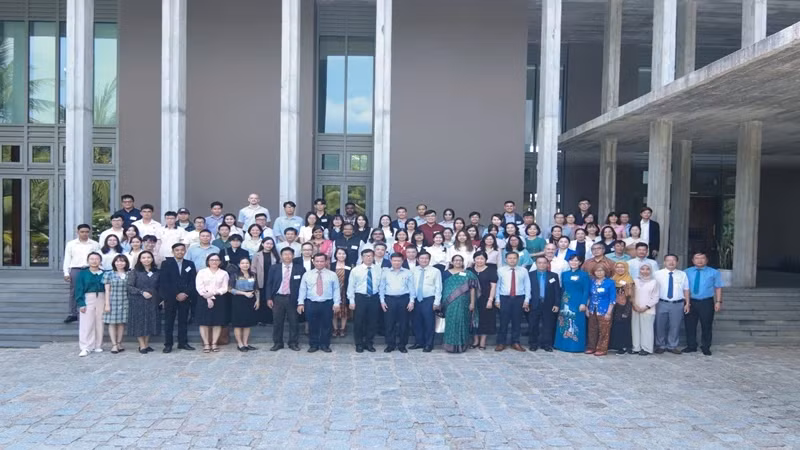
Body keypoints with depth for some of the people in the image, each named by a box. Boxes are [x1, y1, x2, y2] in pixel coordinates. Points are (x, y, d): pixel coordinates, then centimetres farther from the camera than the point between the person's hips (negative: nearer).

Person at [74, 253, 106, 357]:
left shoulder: (104, 273, 6)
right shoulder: (82, 273, 1)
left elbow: (107, 288, 7)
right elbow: (79, 289, -1)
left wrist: (107, 302, 0)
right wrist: (81, 303, -10)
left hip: (101, 299, 2)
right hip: (87, 299, -2)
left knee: (99, 323, 6)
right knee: (86, 324, -4)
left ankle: (97, 346, 16)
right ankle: (86, 348, -1)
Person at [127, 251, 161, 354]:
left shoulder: (157, 272, 8)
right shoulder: (135, 271, -2)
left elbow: (160, 287, 12)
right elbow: (130, 286, -7)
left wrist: (160, 298, 2)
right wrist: (142, 292, -15)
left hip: (152, 301, 3)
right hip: (138, 301, -3)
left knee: (150, 322, 5)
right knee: (139, 322, -1)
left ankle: (147, 344, 16)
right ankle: (142, 346, 6)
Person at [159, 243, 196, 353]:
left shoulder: (190, 264, 11)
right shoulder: (166, 264, 3)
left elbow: (193, 281, 5)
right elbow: (164, 282, -4)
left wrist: (185, 294, -9)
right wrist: (176, 295, -11)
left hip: (185, 297, 2)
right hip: (170, 297, -2)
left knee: (183, 321, 5)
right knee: (169, 322, 1)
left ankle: (183, 343, 11)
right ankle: (168, 344, 5)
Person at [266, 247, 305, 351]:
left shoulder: (300, 268, 1)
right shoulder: (274, 268, 6)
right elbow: (269, 284, 6)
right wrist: (269, 298, -2)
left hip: (293, 299, -1)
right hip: (277, 298, 1)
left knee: (293, 322, 4)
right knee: (277, 322, 6)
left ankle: (293, 343, 16)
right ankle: (277, 343, 18)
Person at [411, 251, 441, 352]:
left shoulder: (435, 271, -1)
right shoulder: (413, 271, 6)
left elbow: (438, 288, -3)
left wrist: (436, 302, -8)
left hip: (429, 300, -3)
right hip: (416, 300, 3)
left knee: (429, 323, 0)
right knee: (417, 322, 10)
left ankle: (428, 344, 12)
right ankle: (419, 342, 25)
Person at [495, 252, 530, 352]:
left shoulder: (523, 271, 7)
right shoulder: (500, 270, 4)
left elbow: (527, 285, 6)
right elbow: (497, 285, 4)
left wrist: (527, 299, -1)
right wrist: (497, 299, 0)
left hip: (519, 298, 1)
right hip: (504, 298, -1)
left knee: (517, 321, 7)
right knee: (503, 321, 1)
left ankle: (515, 342, 17)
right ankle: (501, 343, 9)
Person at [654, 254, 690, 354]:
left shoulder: (682, 274, 7)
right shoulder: (658, 274, 1)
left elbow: (686, 290, 8)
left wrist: (687, 304, 3)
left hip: (678, 304, 1)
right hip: (662, 304, -1)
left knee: (675, 326, 7)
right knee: (660, 326, 4)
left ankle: (672, 346, 21)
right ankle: (660, 346, 18)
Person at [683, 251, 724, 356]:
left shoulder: (714, 272, 2)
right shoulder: (687, 272, 5)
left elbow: (718, 288, 1)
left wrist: (718, 301, -7)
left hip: (706, 303, -1)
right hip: (690, 302, 2)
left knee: (706, 326, 6)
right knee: (690, 325, 7)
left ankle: (706, 347, 20)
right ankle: (691, 346, 21)